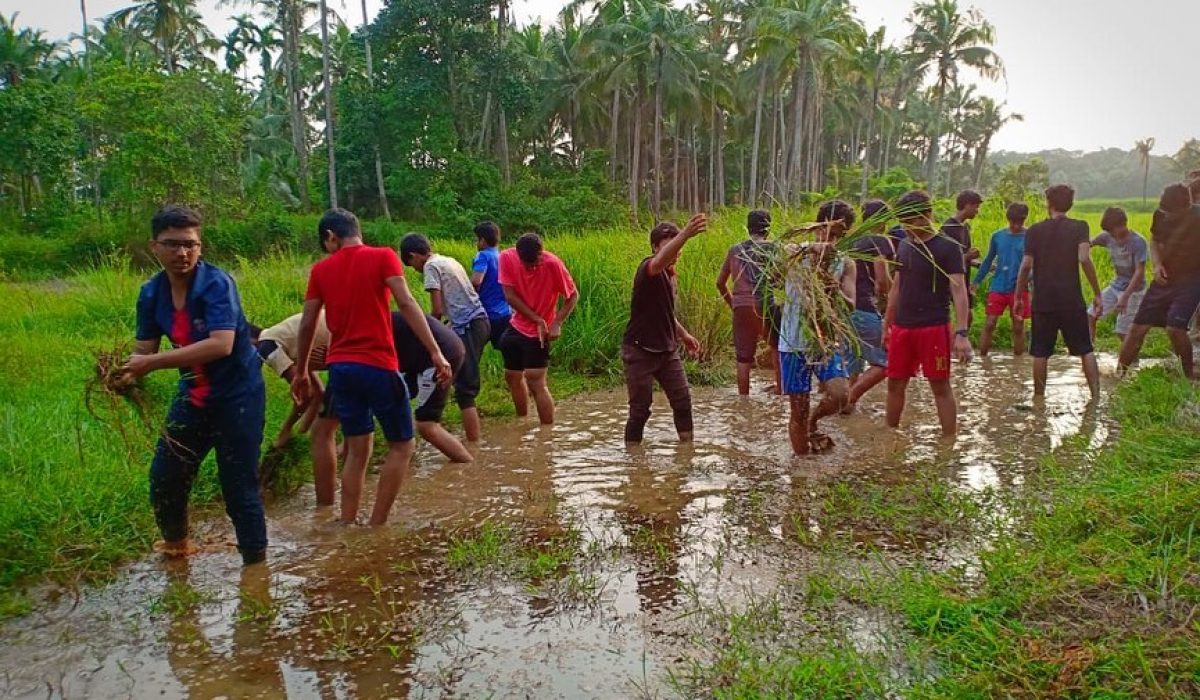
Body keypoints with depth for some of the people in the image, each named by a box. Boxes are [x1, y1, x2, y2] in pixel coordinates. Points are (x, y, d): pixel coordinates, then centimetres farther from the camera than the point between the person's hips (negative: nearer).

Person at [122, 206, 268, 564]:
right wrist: (123, 372, -22)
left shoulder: (217, 283, -21)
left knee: (238, 487, -3)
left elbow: (221, 345, -33)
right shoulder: (151, 293, -1)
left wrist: (154, 362, -34)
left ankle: (255, 562, 15)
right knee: (164, 478, 14)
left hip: (237, 395, -6)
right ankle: (176, 544, 43)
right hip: (193, 396, 7)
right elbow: (143, 351, 1)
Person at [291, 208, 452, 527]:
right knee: (401, 445, 8)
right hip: (378, 365, -4)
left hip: (340, 367, 5)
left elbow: (307, 325, 10)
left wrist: (301, 372, 21)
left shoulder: (321, 269, 8)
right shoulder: (383, 257, -2)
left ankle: (348, 526, 14)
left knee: (357, 449, 14)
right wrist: (436, 352, -18)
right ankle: (376, 526, 3)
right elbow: (406, 303, -14)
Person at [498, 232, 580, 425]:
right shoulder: (507, 258, -15)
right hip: (516, 327, 5)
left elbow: (573, 296, -13)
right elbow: (510, 296, -14)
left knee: (536, 383, -12)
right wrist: (537, 320, -19)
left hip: (538, 333, -5)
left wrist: (557, 323, -23)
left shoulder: (553, 264, -24)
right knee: (512, 376, 18)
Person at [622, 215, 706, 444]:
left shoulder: (670, 274, 10)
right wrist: (685, 234, -59)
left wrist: (683, 334, 24)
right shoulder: (648, 268, -17)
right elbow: (660, 261, -44)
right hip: (640, 351, -8)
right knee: (640, 409, 0)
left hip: (667, 349, 8)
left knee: (683, 400, 6)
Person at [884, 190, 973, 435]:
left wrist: (961, 333, -22)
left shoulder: (948, 248, -8)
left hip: (934, 328, -6)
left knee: (941, 386, 0)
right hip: (902, 328, 6)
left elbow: (959, 291, -13)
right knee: (895, 384, 11)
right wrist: (887, 325, 19)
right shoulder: (904, 246, 10)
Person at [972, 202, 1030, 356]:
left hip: (1019, 289, -2)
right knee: (989, 324, 0)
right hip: (998, 288, 2)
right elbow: (988, 260, 14)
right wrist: (977, 281, 12)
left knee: (1018, 327, 6)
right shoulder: (997, 236, 5)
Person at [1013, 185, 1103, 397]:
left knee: (1040, 353, 8)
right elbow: (1084, 259, -14)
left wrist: (1018, 297, 5)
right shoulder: (1079, 227, -1)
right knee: (1085, 350, 10)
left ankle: (1039, 397, 13)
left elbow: (1026, 265, -3)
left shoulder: (1035, 230, 2)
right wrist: (1097, 293, -8)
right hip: (1072, 300, 0)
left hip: (1043, 301, 1)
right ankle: (1096, 395, 6)